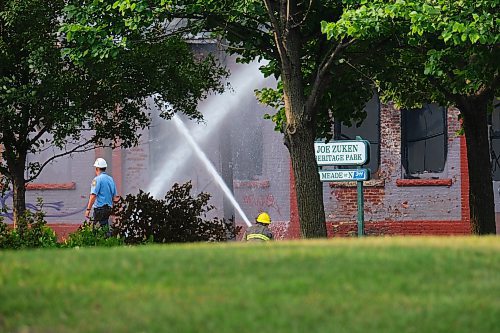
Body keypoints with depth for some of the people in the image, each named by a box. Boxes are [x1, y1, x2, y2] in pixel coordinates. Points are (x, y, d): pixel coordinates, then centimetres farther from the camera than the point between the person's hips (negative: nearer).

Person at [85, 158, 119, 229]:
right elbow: (114, 197, 17)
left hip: (100, 208, -8)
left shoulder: (97, 179, -10)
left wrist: (88, 209, -18)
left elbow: (93, 196, -18)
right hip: (109, 208, 8)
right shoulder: (111, 179, 14)